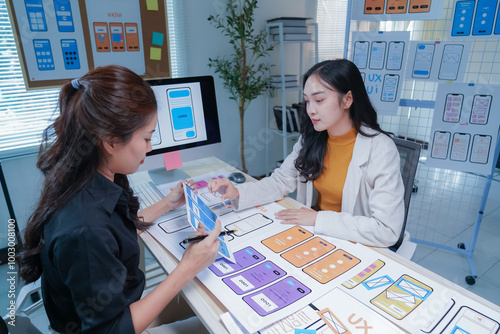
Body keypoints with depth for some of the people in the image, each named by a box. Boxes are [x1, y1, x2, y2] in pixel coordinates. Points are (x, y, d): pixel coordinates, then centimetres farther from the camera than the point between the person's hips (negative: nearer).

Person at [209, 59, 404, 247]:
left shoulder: (380, 149, -19)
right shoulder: (311, 139, -1)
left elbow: (387, 230, -23)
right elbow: (281, 181, 1)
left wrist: (318, 218, -22)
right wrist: (237, 193, -15)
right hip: (315, 237, 5)